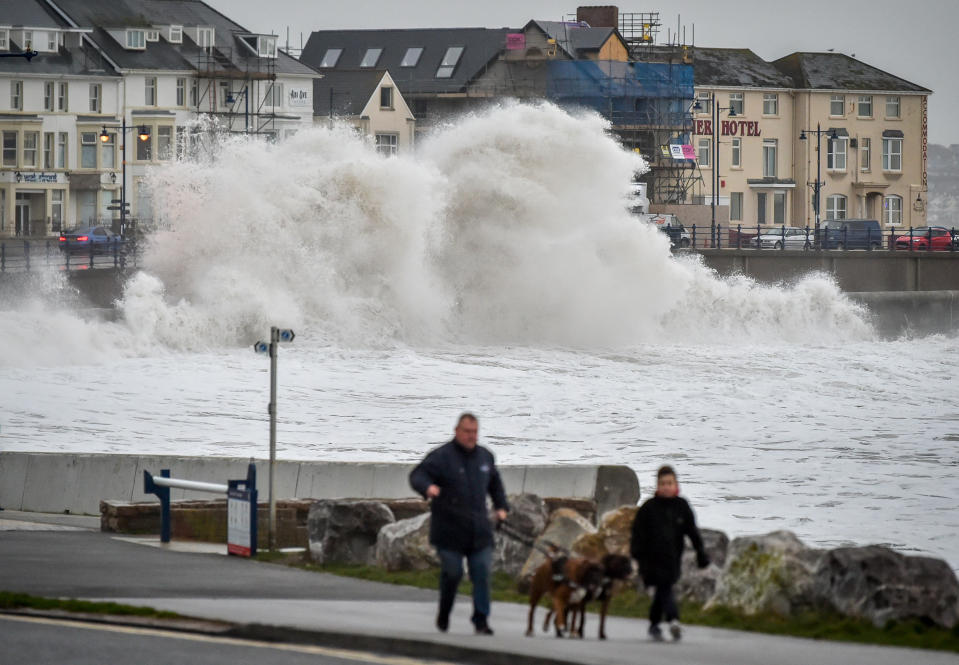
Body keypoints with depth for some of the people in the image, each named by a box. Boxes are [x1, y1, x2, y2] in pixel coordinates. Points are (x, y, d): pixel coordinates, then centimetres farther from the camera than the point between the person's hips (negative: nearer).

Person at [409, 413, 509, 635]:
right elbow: (417, 475, -19)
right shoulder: (442, 456, -8)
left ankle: (481, 620, -2)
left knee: (482, 574, -5)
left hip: (479, 531, 4)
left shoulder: (484, 456, 11)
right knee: (452, 574, 0)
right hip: (450, 530, -4)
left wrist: (501, 506, 14)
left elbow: (495, 483, 28)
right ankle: (443, 617, 22)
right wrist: (427, 487, -41)